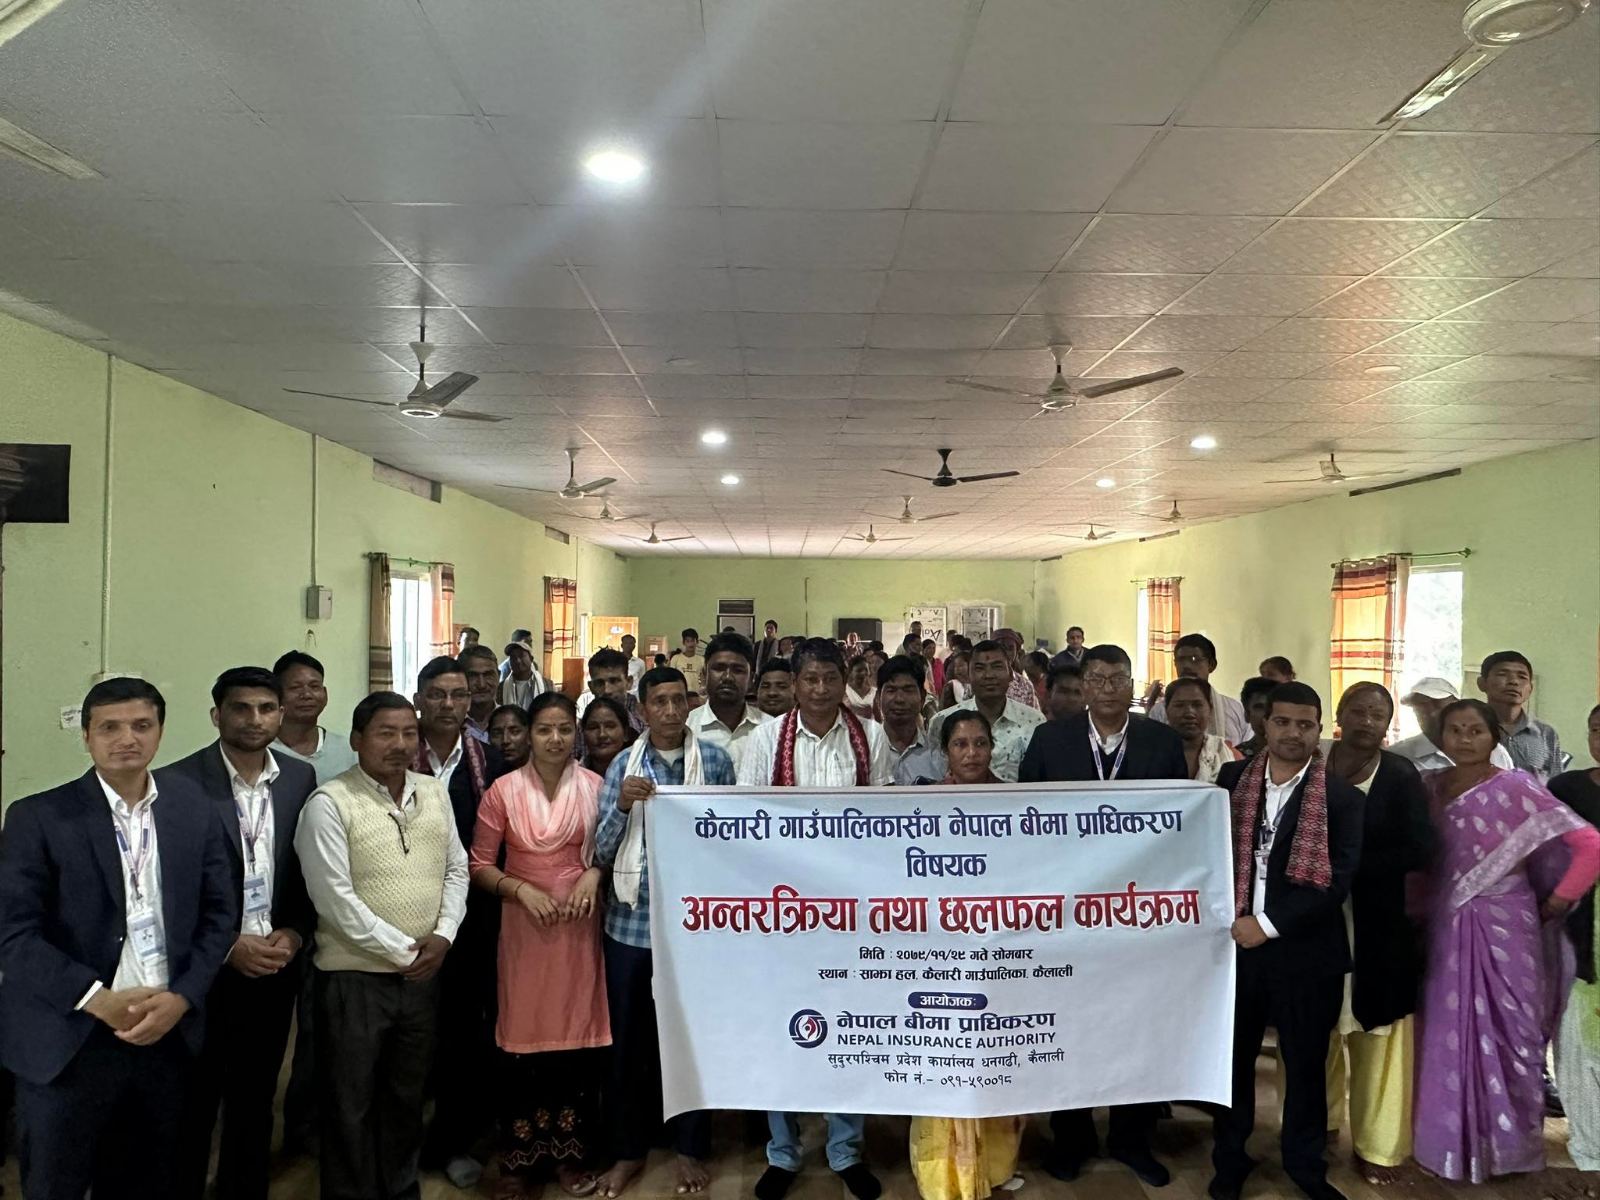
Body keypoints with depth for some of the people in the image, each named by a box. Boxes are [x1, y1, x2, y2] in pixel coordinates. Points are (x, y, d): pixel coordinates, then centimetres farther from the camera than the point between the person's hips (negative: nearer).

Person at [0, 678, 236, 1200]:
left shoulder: (194, 810, 2)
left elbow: (219, 914, 3)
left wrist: (182, 998, -10)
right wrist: (98, 999, -18)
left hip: (168, 1034, 3)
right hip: (68, 1042, -2)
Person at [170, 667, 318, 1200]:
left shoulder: (300, 778, 0)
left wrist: (295, 932, -7)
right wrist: (226, 947, -15)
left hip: (275, 968, 4)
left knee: (255, 1100, 19)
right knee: (193, 1105, 13)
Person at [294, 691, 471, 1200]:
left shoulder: (434, 792, 5)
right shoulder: (329, 803, -12)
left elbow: (456, 869, 9)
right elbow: (336, 899, -17)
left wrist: (443, 934, -6)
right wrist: (403, 950, -14)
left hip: (423, 974, 5)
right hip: (355, 976, -5)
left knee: (407, 1095, 19)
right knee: (351, 1104, 8)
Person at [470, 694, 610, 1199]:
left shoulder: (595, 787, -2)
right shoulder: (504, 789, -3)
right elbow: (479, 864, 1)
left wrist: (594, 874, -11)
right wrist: (521, 889, -13)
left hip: (579, 927, 0)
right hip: (523, 926, 0)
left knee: (578, 1036, 6)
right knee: (522, 1037, 5)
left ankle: (570, 1154, 25)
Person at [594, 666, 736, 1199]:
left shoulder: (716, 760, -1)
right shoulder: (623, 764, 1)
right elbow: (602, 852, -2)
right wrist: (622, 806, -19)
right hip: (631, 920, 1)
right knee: (629, 1037, 11)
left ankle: (691, 1148, 28)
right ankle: (629, 1149, 29)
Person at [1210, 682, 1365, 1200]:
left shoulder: (1341, 797, -6)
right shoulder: (1232, 779, 2)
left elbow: (1337, 880, -11)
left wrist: (1268, 923, -15)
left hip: (1305, 949, -2)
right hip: (1235, 940, 2)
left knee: (1306, 1061, 13)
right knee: (1232, 1055, 12)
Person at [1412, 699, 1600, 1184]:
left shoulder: (1515, 786, -11)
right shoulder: (1431, 786, 3)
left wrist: (1557, 901, -8)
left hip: (1501, 928, -4)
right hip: (1444, 929, 4)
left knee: (1503, 1035, 6)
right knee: (1448, 1037, 11)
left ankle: (1506, 1143, 24)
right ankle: (1452, 1141, 28)